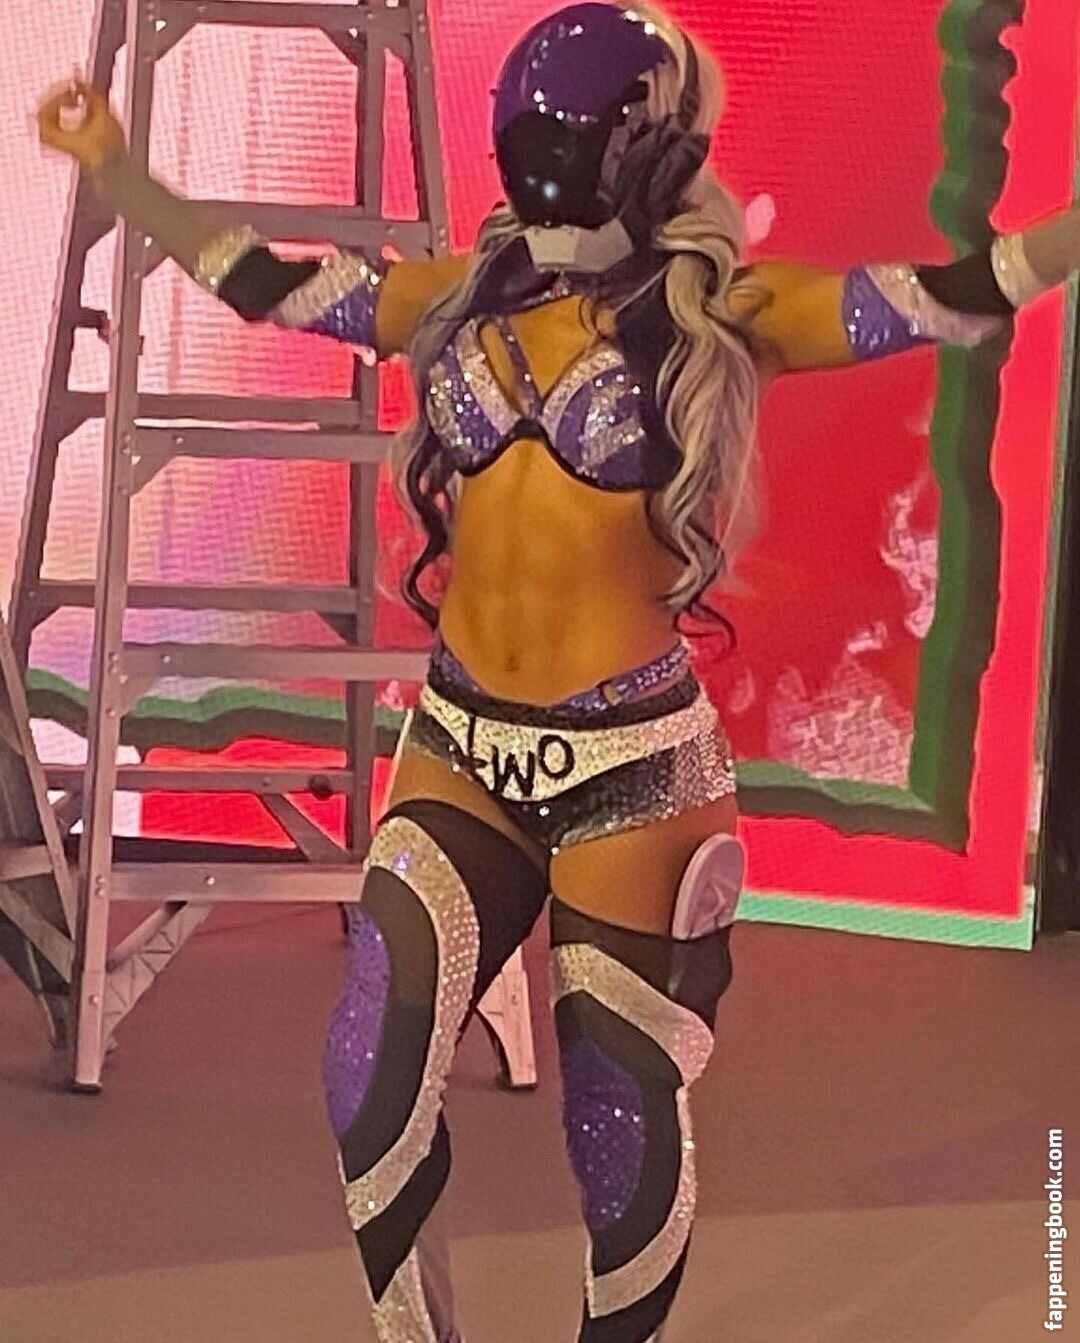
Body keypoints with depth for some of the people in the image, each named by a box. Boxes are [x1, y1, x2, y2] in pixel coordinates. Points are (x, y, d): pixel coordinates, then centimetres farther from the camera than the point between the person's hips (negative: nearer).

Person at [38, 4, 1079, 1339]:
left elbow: (957, 295, -8)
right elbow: (258, 281, 18)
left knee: (626, 1112, 6)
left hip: (629, 765, -3)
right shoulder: (470, 291, 7)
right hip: (461, 746, 3)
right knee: (374, 1072, -12)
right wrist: (113, 168, 20)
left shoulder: (722, 311, -4)